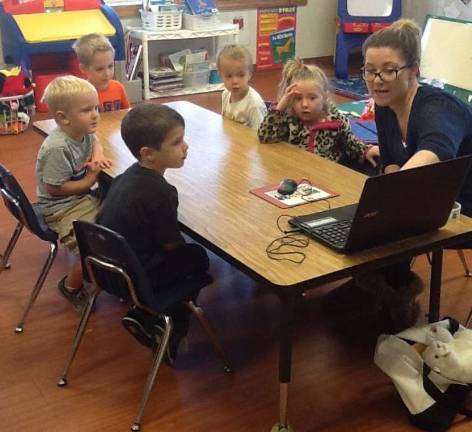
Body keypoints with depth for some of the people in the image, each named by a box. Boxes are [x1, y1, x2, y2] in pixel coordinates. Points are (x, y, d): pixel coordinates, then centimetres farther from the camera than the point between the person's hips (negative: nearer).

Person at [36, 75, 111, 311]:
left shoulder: (83, 132, -2)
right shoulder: (58, 148, -28)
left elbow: (94, 142, 23)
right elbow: (53, 188, -24)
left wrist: (98, 155, -1)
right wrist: (89, 181, -16)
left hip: (81, 197, 9)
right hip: (61, 208, -9)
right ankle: (71, 286, 9)